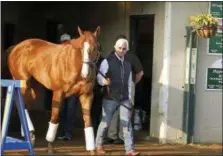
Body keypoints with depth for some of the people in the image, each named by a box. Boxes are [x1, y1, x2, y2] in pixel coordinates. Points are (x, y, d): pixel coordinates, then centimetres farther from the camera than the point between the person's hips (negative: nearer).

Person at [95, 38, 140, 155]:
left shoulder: (127, 63, 10)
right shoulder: (107, 61, -7)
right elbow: (99, 76, -12)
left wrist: (129, 98, 14)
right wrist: (104, 81, -34)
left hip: (124, 99, 4)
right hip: (110, 98, -4)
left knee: (127, 124, -3)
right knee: (105, 123, 6)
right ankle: (99, 145, 26)